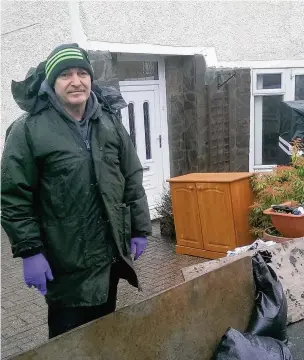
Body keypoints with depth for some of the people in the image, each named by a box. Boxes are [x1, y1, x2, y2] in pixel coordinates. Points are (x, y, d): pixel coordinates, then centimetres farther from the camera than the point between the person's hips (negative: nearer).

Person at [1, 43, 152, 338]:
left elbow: (133, 181, 9)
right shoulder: (28, 129, -10)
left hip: (111, 253, 5)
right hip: (66, 261, -4)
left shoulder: (109, 123, 5)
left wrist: (140, 229, 7)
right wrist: (29, 251, -12)